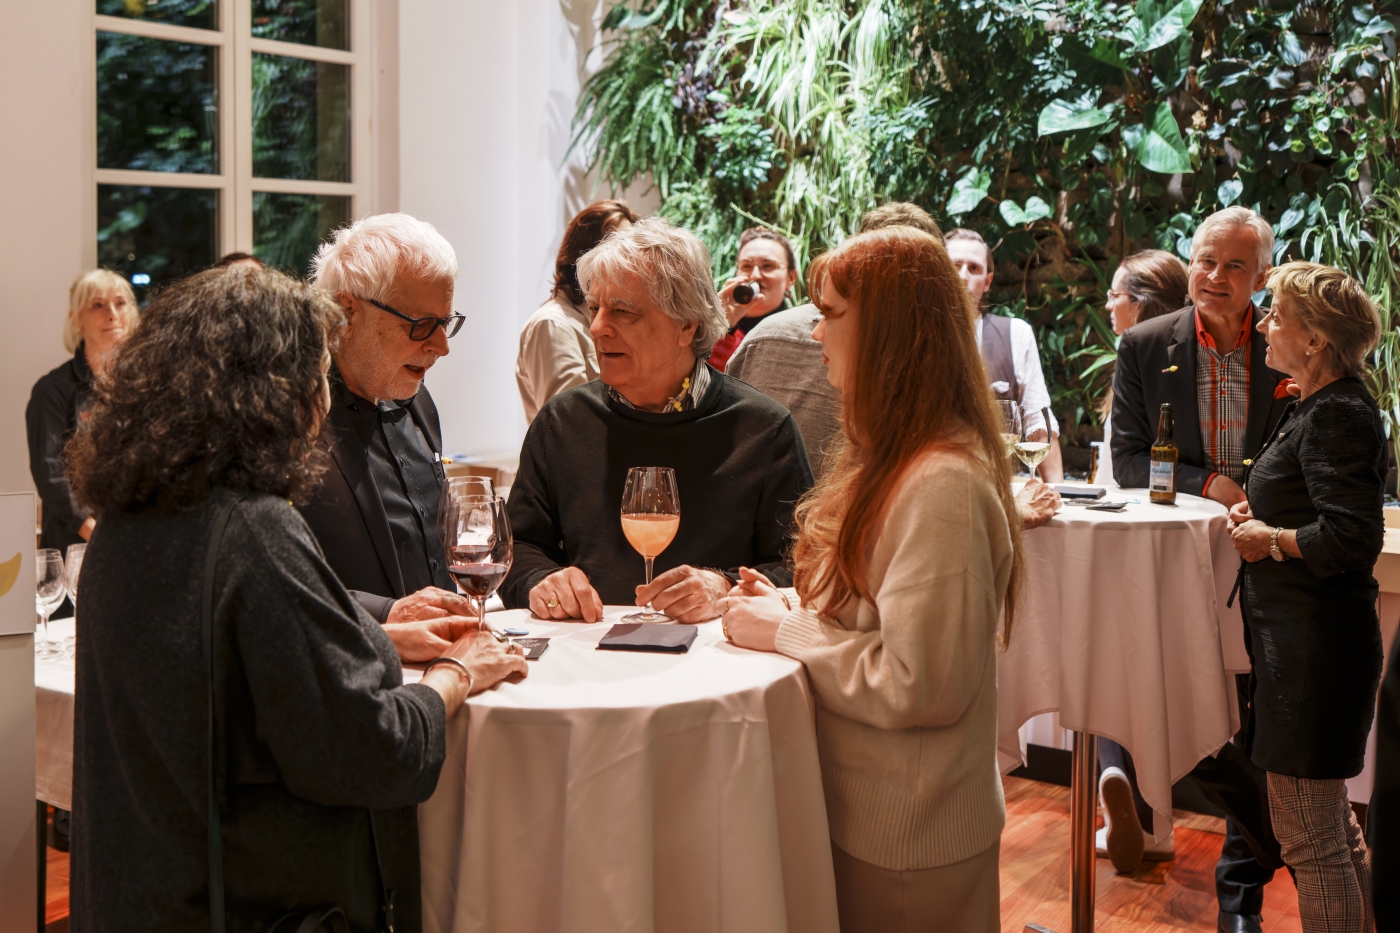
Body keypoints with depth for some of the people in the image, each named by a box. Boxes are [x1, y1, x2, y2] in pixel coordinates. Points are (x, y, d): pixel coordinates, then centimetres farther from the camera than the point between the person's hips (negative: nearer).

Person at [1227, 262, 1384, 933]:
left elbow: (1353, 539, -26)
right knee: (1332, 823, 22)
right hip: (1304, 640, 11)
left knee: (1308, 835, -2)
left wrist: (1269, 538, -12)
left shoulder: (1338, 416, -18)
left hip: (1316, 648, -11)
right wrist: (1259, 515, 9)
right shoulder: (1316, 406, 14)